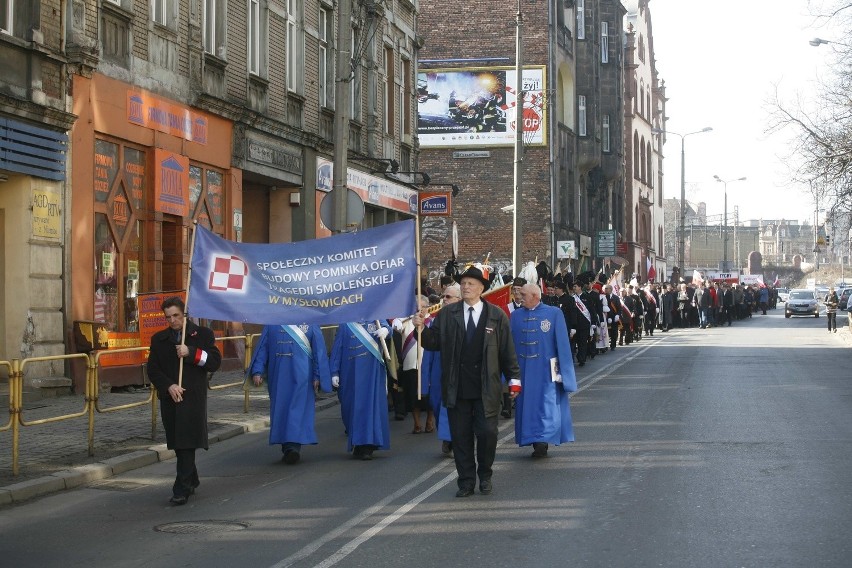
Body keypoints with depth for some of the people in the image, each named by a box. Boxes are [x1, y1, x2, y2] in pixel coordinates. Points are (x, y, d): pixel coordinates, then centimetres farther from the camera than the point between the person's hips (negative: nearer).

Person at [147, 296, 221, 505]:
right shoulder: (159, 339, 12)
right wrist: (168, 386, -9)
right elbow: (153, 369, 7)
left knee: (187, 443, -11)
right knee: (177, 444, 10)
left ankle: (181, 489, -12)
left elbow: (215, 362, -2)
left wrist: (191, 353, -14)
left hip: (193, 398, -4)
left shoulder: (203, 334, 4)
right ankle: (191, 481, 28)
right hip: (169, 398, 4)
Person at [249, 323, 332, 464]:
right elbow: (262, 347, 7)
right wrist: (257, 371, -2)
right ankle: (290, 448, 9)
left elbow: (319, 350, 2)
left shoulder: (310, 323, 3)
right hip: (278, 377, 3)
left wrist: (317, 376, -3)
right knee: (280, 410, 4)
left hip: (301, 377, -2)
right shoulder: (272, 323, 8)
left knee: (298, 409, -8)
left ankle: (293, 445, -11)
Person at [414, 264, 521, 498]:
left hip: (486, 388, -1)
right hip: (457, 388, 1)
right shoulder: (447, 315, 4)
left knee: (487, 432, -3)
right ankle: (466, 481, 16)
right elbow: (433, 343, 1)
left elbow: (507, 350, 3)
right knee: (461, 436, 5)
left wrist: (513, 378, 1)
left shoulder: (497, 316, 1)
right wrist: (422, 328, -17)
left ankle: (485, 475, 20)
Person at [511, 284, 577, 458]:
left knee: (546, 404, -8)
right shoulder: (516, 316, 7)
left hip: (546, 370, -4)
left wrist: (563, 370, -5)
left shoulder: (554, 313, -3)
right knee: (527, 404, 5)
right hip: (523, 370, 4)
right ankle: (538, 443, 13)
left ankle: (543, 441, -8)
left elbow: (562, 343, -2)